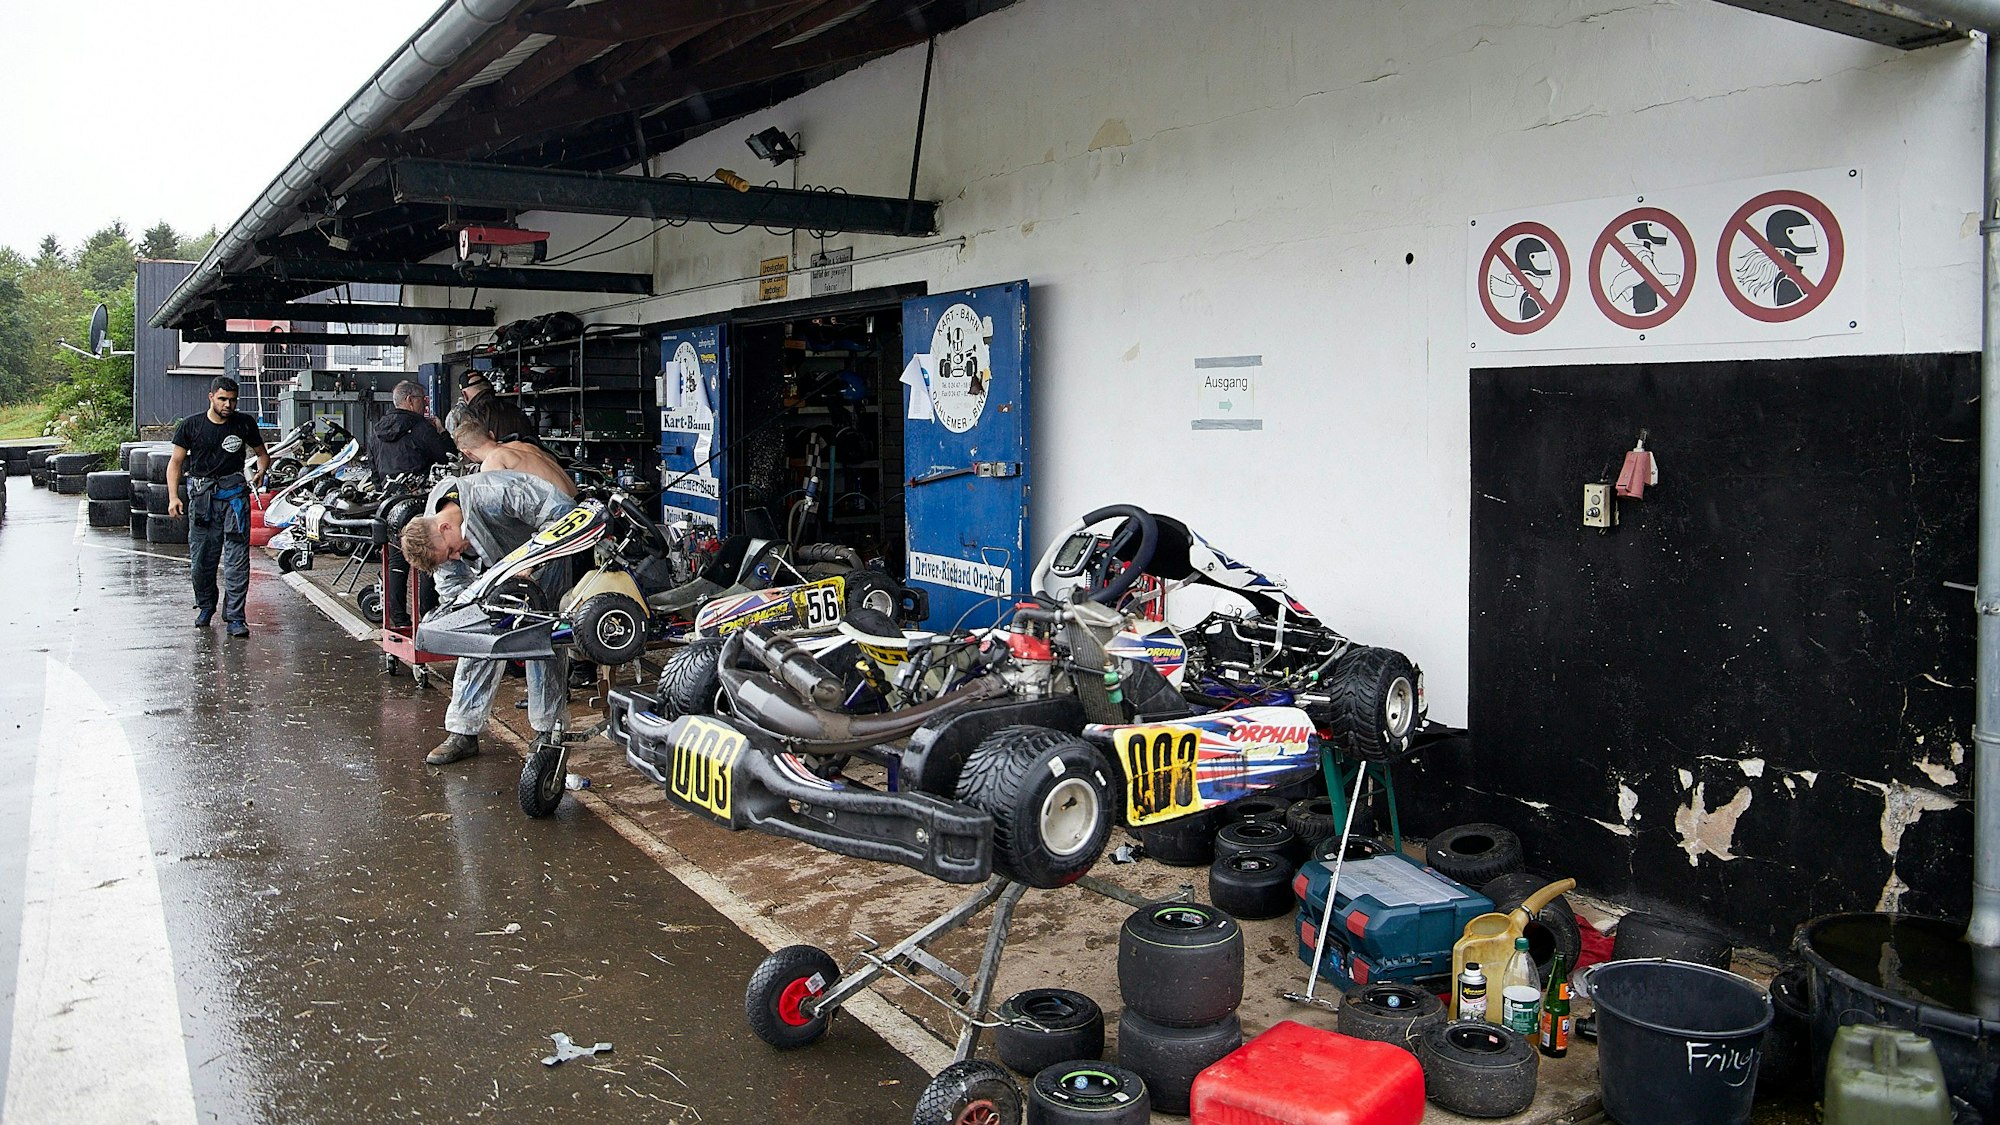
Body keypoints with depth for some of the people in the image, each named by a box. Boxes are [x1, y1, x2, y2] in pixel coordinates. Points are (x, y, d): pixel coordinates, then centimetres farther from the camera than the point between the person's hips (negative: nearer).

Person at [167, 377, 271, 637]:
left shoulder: (245, 423, 6)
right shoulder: (191, 425, 5)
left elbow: (262, 453, 19)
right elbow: (176, 462, 8)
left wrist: (261, 471, -3)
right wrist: (173, 497, -3)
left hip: (234, 491, -1)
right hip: (201, 494, 1)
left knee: (237, 557, -9)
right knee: (201, 559, 6)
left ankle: (235, 616, -6)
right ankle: (205, 606, 30)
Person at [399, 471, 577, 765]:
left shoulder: (492, 495, -38)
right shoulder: (433, 537, -15)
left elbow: (560, 511, -35)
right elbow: (451, 586, -10)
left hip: (544, 553, -6)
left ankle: (548, 730, -3)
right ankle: (462, 732, 3)